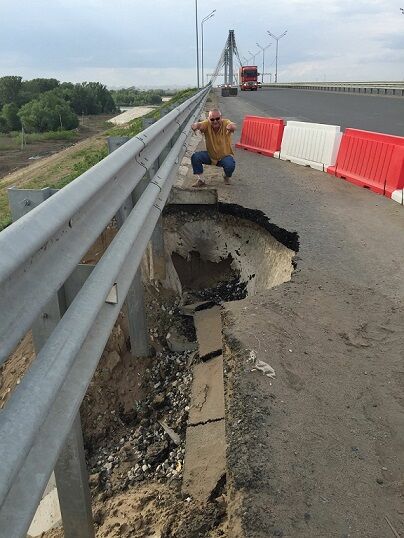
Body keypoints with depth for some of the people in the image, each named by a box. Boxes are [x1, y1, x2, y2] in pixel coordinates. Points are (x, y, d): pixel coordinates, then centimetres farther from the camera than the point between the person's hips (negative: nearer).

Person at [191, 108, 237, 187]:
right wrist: (195, 125, -62)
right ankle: (200, 180, -3)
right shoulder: (207, 124, -14)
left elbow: (233, 126, -43)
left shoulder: (225, 123, -19)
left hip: (225, 156, -2)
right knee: (195, 157, -19)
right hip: (210, 156, 2)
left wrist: (231, 126, -70)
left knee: (230, 165, -32)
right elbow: (200, 125, -36)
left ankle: (227, 177, 5)